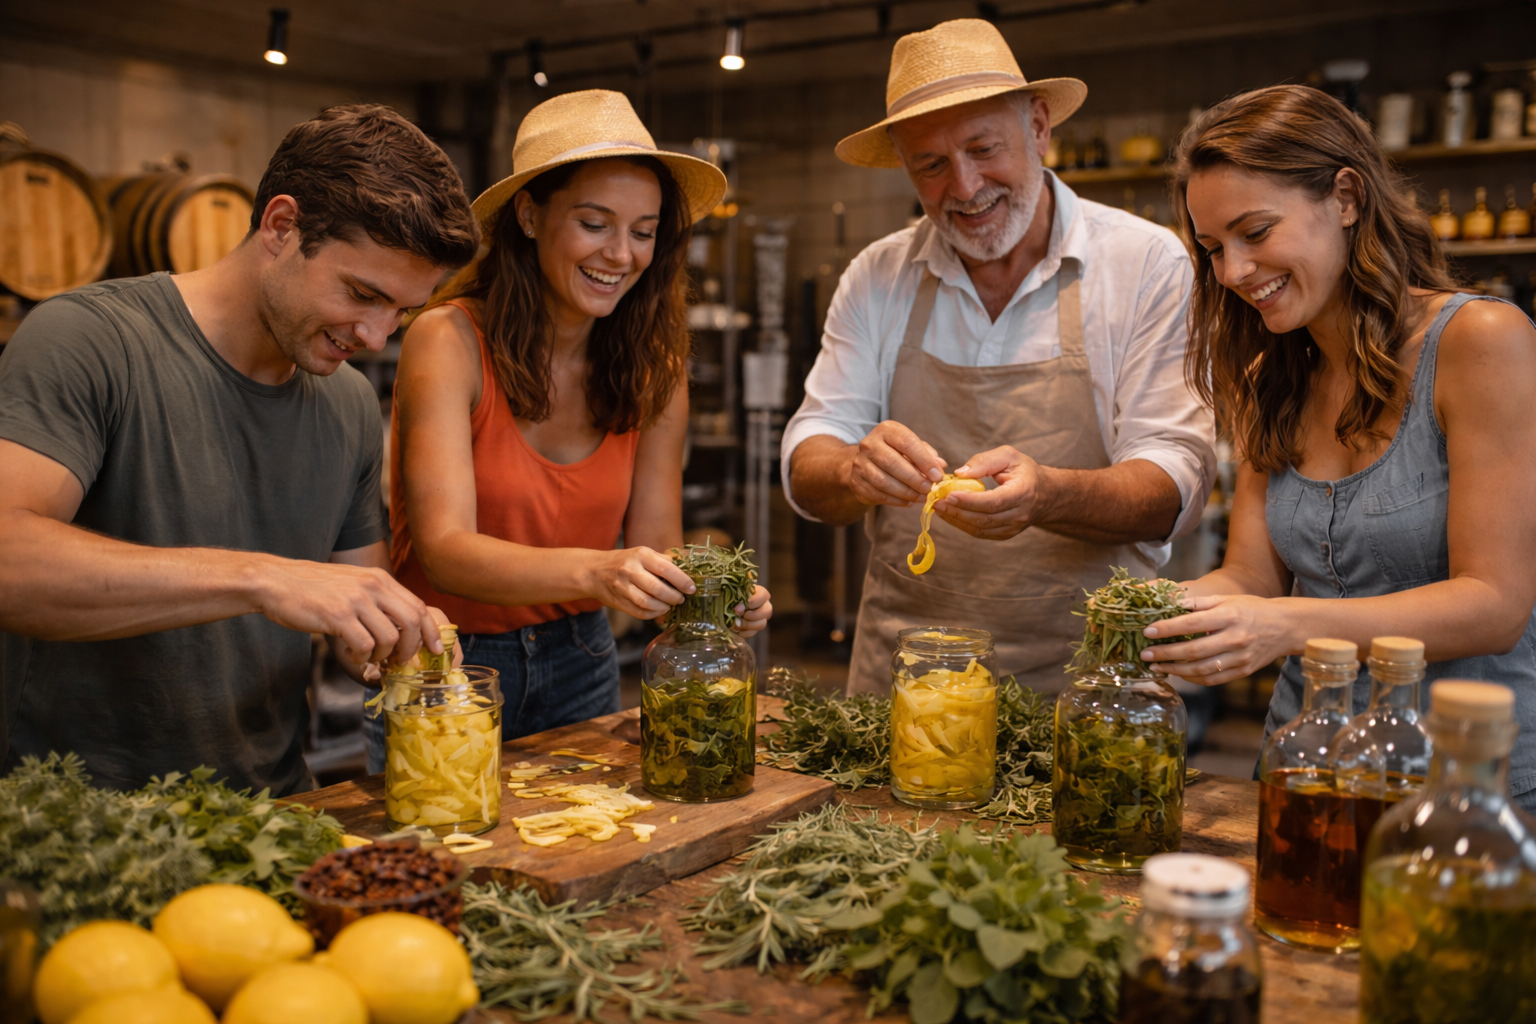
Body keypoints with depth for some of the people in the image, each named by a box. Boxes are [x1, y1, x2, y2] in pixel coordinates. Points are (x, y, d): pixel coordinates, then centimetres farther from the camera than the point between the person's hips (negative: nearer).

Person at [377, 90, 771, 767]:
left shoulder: (654, 370, -4)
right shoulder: (450, 341, -18)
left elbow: (654, 549, -4)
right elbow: (446, 548, -26)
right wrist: (593, 571, -43)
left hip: (576, 666, 4)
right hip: (444, 667, -4)